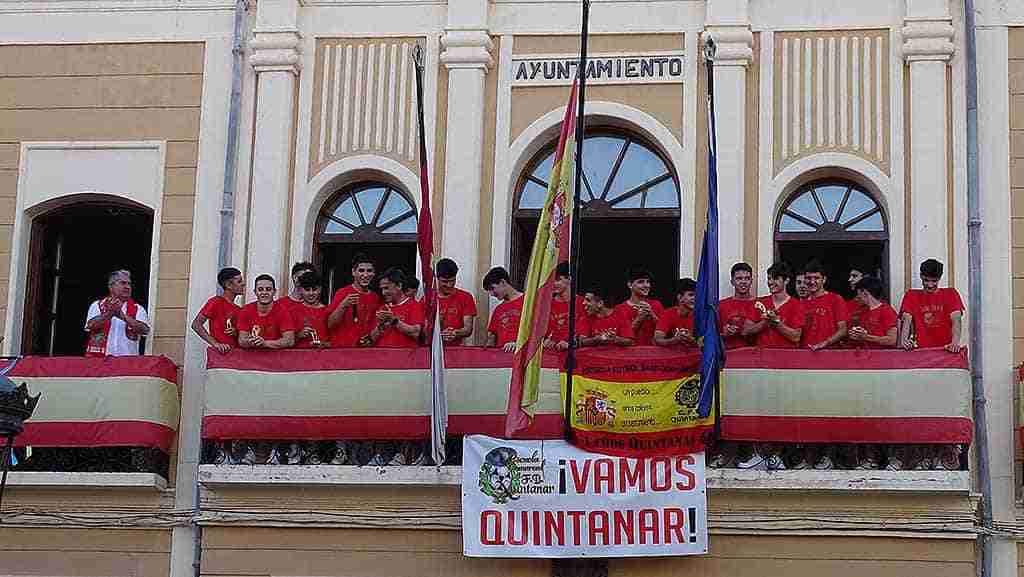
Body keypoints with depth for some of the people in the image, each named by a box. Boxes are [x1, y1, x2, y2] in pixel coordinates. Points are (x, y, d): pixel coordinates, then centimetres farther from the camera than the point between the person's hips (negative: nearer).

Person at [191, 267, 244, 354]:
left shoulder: (237, 309, 17)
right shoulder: (216, 302, -3)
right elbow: (196, 324, -11)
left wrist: (236, 333, -2)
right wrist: (215, 343, -20)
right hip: (220, 353, -6)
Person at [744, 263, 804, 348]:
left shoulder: (796, 305, 4)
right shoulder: (761, 303, 13)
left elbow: (796, 337, -4)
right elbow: (746, 331, 6)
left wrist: (776, 322, -9)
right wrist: (765, 322, -6)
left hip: (787, 352, -2)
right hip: (763, 352, 2)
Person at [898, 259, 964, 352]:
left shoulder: (950, 294, 12)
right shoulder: (911, 296, 14)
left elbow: (956, 320, -2)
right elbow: (906, 320, 1)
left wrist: (955, 342, -21)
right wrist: (904, 340, -19)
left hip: (945, 350, -1)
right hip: (921, 350, 1)